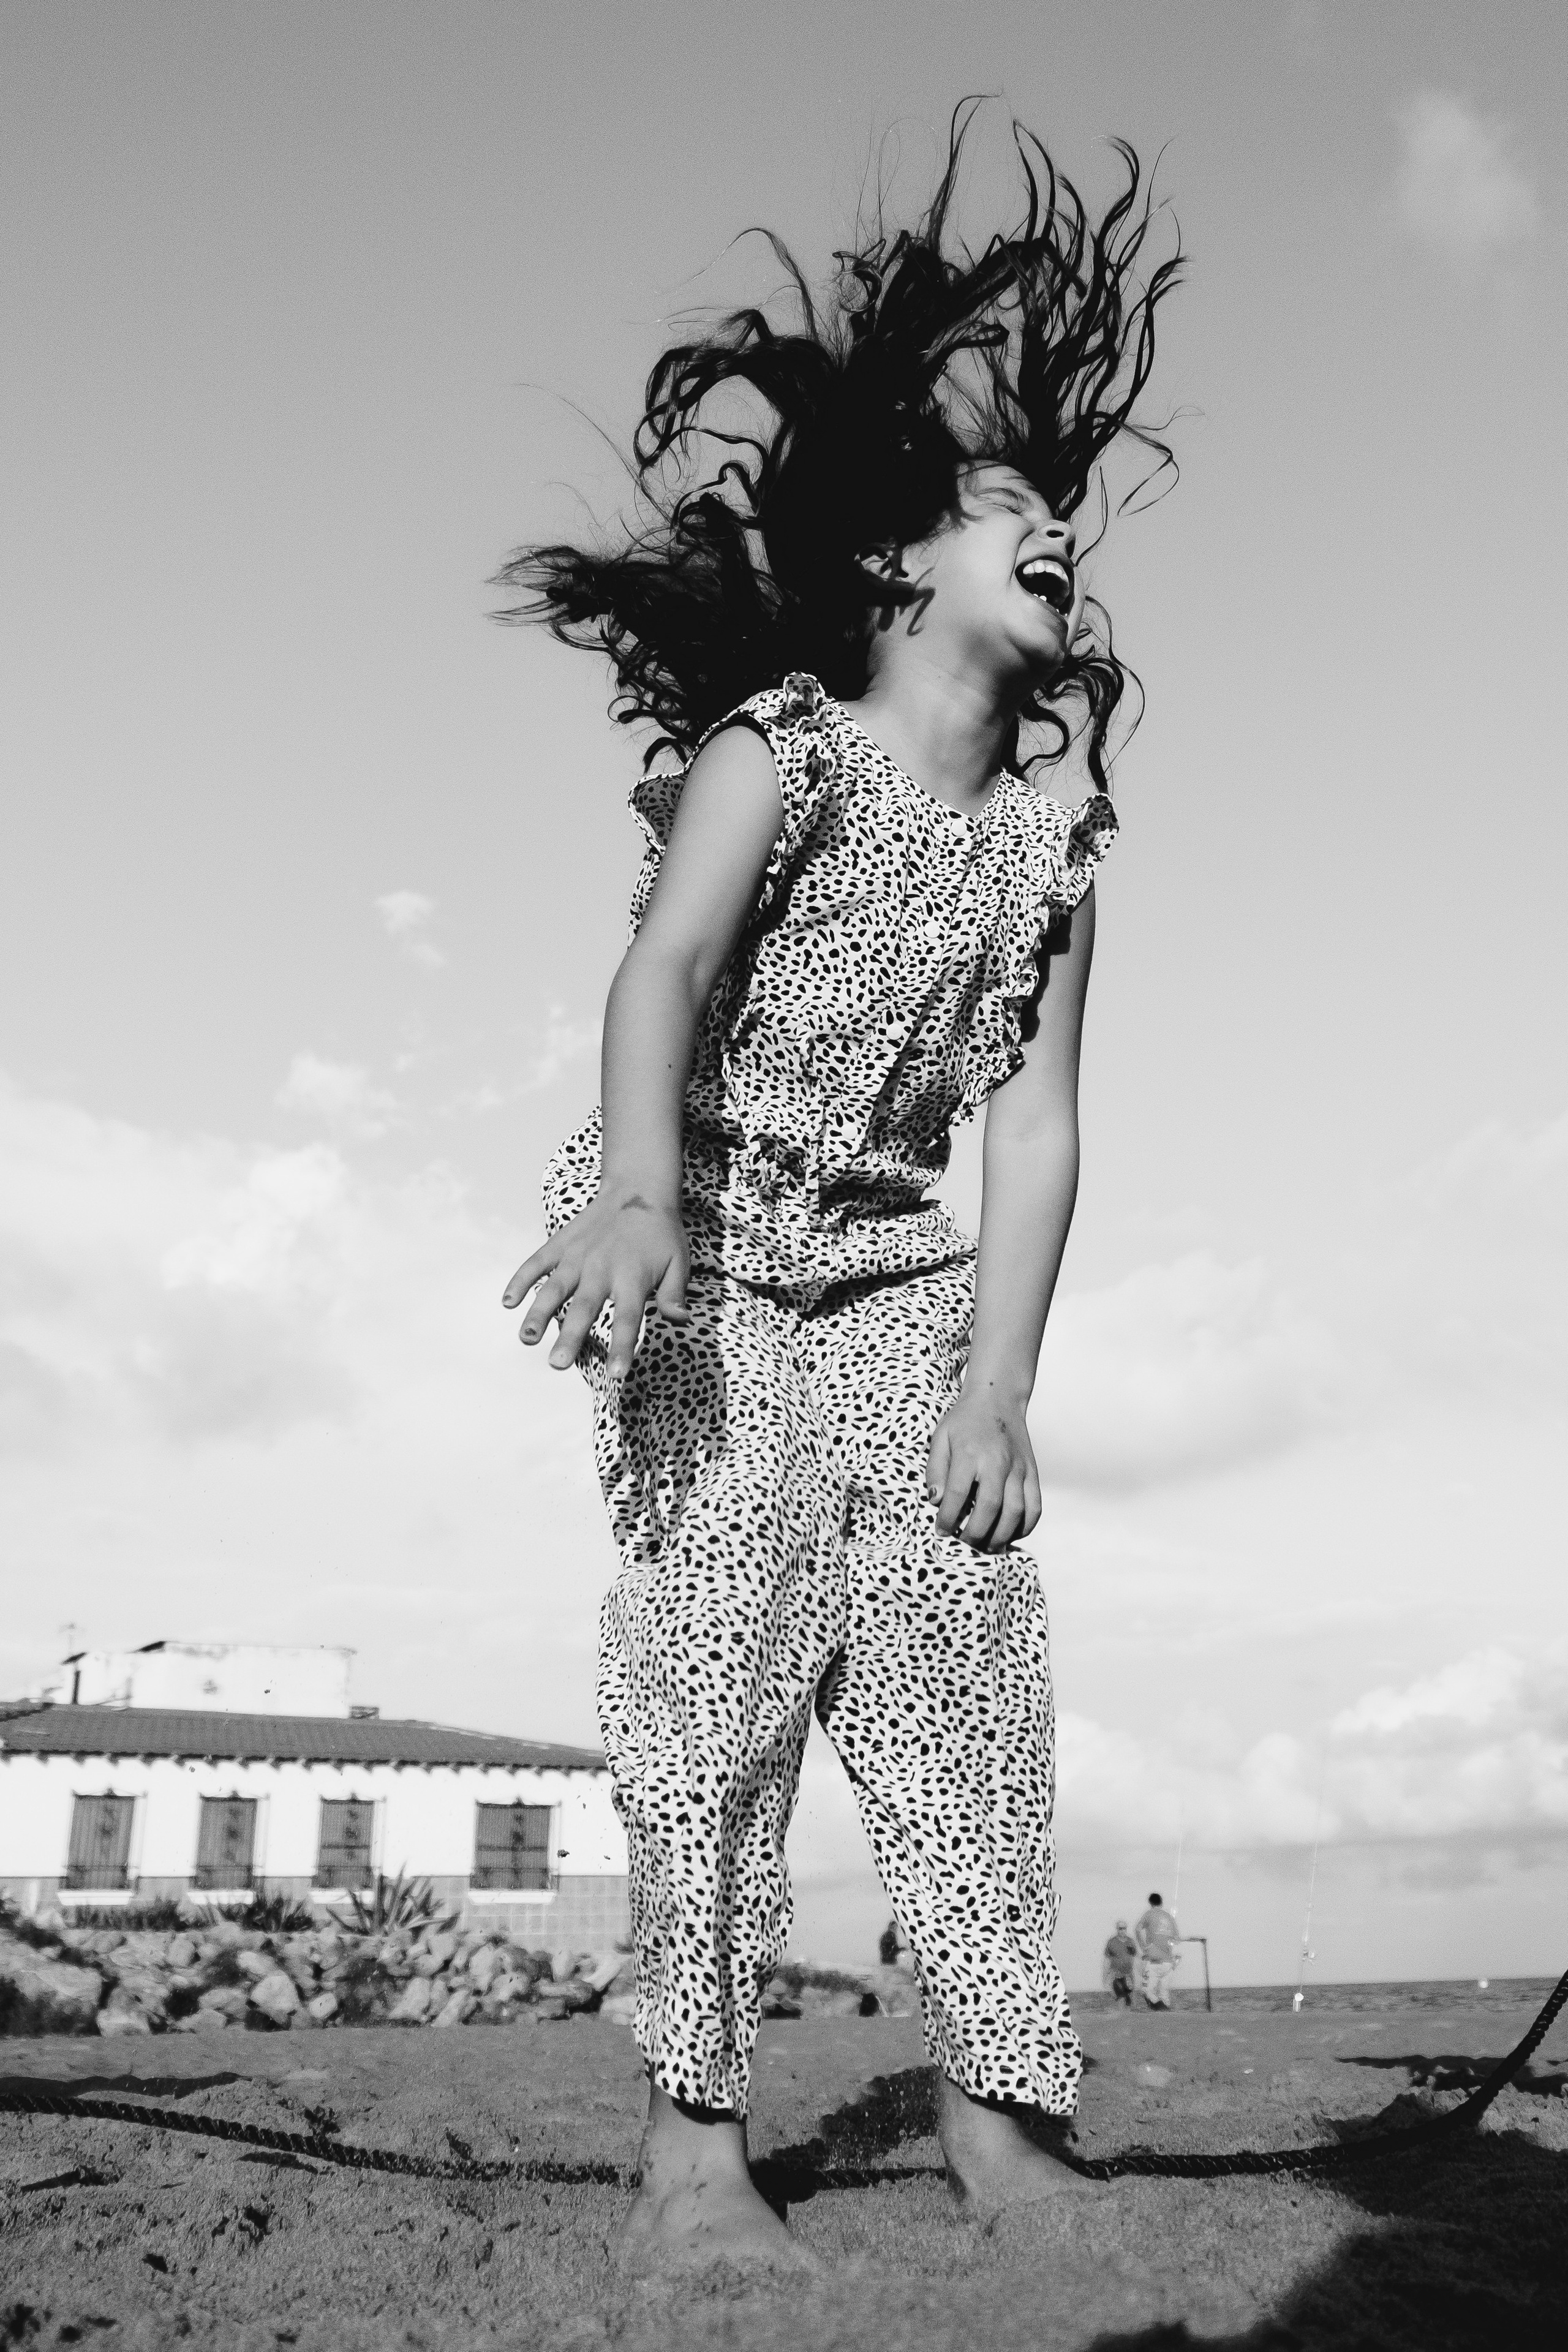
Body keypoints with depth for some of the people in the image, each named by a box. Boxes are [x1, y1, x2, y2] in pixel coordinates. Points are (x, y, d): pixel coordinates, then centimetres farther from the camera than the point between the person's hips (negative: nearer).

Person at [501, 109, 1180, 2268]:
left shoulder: (1054, 847, 3)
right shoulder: (779, 749, -10)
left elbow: (1037, 1126, -2)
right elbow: (663, 976, -27)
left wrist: (996, 1385, -11)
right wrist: (636, 1192, -46)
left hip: (897, 1277, 5)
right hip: (705, 1240, -4)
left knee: (964, 1645, -6)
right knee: (723, 1626, -15)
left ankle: (999, 2121, 1)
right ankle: (695, 2139, -7)